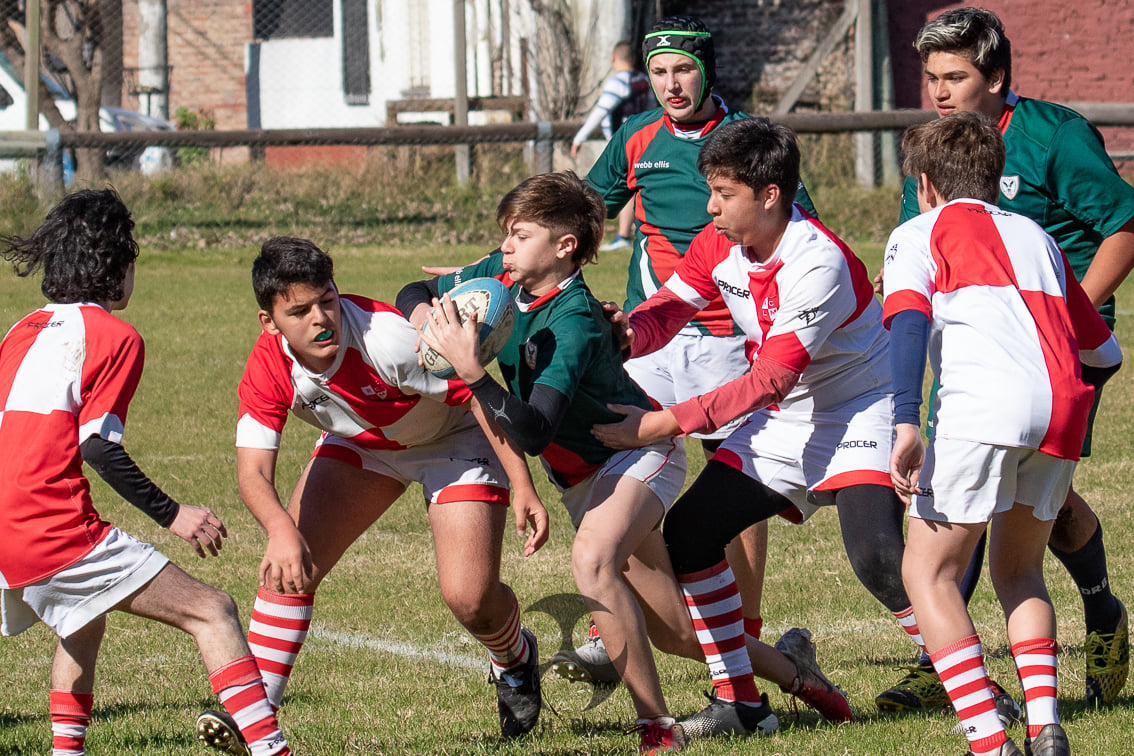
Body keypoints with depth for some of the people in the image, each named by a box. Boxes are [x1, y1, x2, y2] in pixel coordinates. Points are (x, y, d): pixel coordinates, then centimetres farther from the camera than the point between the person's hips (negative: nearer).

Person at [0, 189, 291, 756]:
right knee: (212, 611, -8)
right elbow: (98, 447, -11)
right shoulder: (115, 337, -2)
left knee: (85, 622, 37)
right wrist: (172, 515, -8)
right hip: (55, 528, -8)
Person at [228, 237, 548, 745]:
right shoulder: (267, 369, -24)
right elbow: (253, 471, -28)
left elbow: (477, 395, -28)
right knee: (290, 563, -14)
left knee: (470, 598, -14)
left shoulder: (386, 339, -38)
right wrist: (281, 529, -50)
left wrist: (523, 487, -31)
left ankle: (514, 660, 23)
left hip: (455, 442, -4)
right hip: (360, 445, 4)